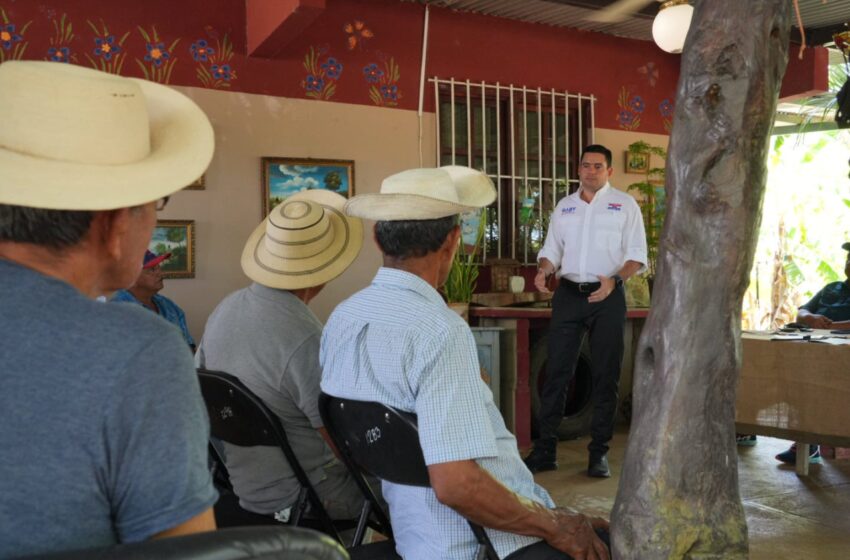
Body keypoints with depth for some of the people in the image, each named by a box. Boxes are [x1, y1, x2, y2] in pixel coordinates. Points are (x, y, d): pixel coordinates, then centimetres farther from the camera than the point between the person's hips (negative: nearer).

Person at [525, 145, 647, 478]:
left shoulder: (625, 204, 3)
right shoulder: (564, 206, 14)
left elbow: (637, 254, -2)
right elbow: (552, 249, 15)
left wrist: (614, 280, -20)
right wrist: (544, 270, -7)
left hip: (607, 296, -2)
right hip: (568, 294, 3)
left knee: (606, 376, 3)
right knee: (556, 373, 0)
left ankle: (599, 452, 12)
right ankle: (545, 449, 6)